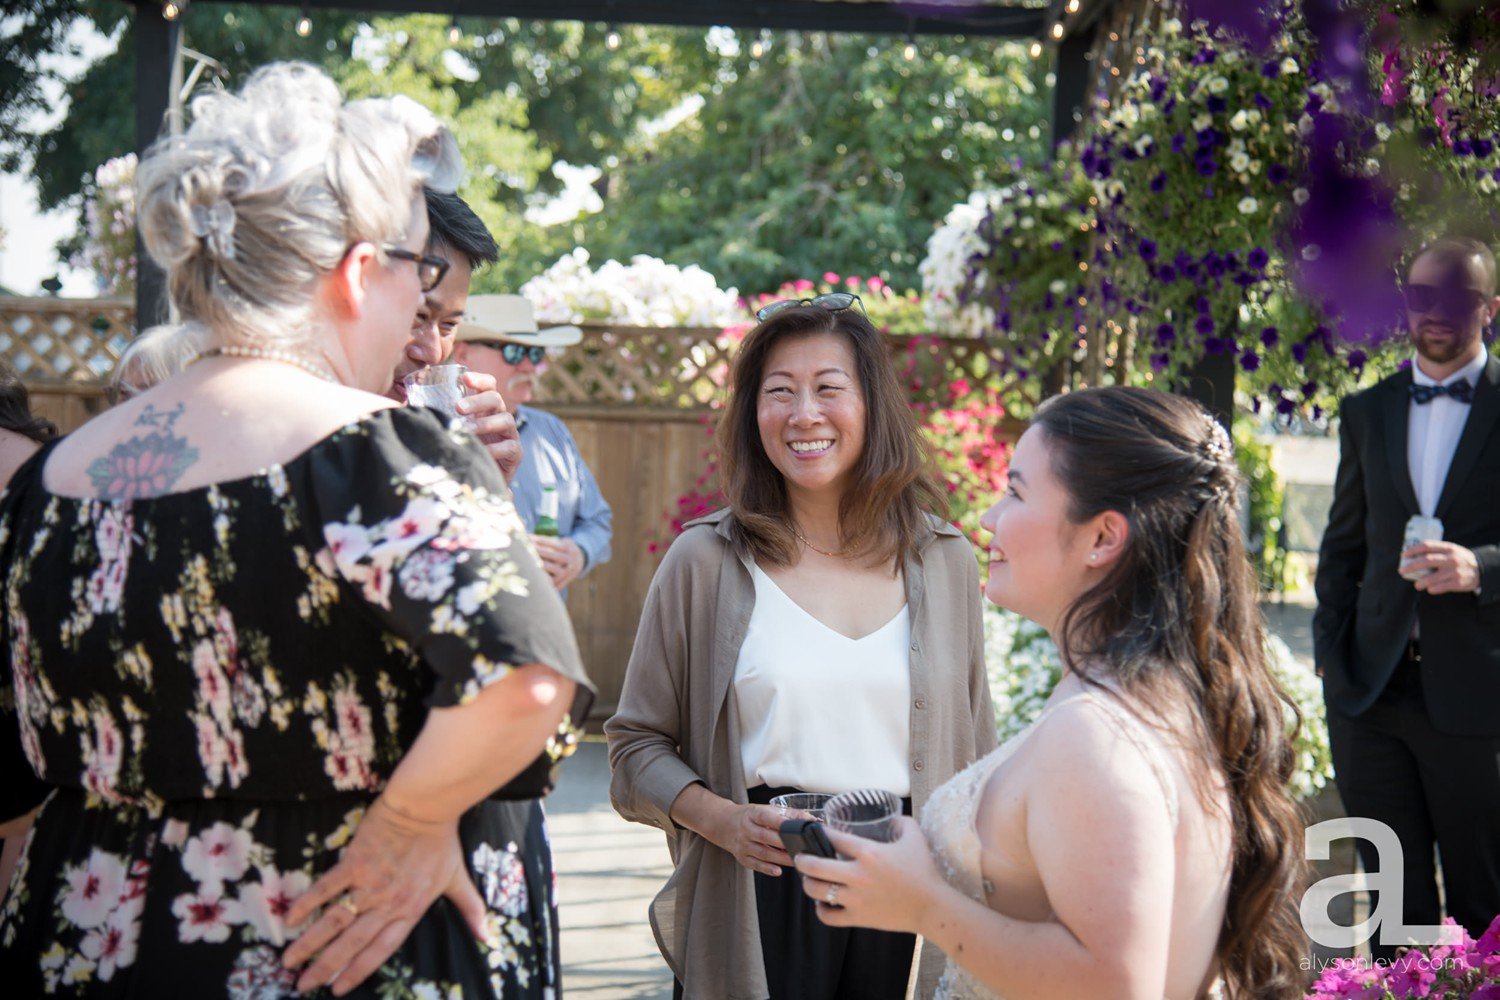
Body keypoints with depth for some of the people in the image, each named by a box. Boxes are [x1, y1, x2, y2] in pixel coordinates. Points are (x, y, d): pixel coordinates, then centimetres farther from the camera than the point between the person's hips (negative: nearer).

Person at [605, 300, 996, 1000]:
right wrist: (720, 818, -15)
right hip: (757, 897, -2)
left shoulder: (943, 559, 5)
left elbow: (974, 751, 12)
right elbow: (638, 742, 3)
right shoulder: (705, 560, -1)